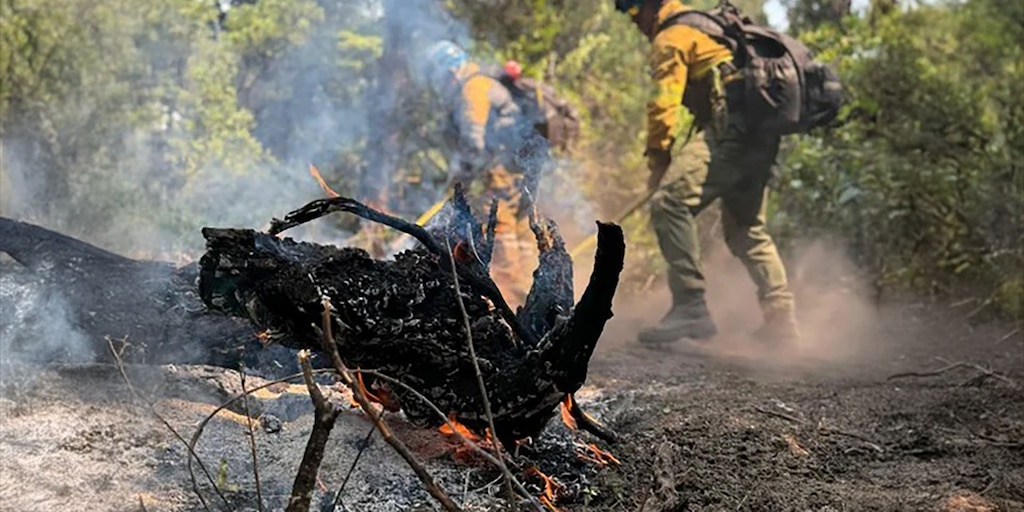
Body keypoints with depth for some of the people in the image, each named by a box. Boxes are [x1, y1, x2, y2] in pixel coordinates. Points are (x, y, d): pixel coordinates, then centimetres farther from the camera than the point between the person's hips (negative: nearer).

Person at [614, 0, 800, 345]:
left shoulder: (672, 37, -1)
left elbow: (664, 104, -12)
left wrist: (658, 161, -8)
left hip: (736, 138, -10)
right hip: (762, 138, 10)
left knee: (671, 204, -17)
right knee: (746, 230, 20)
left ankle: (691, 308, -21)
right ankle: (781, 319, 22)